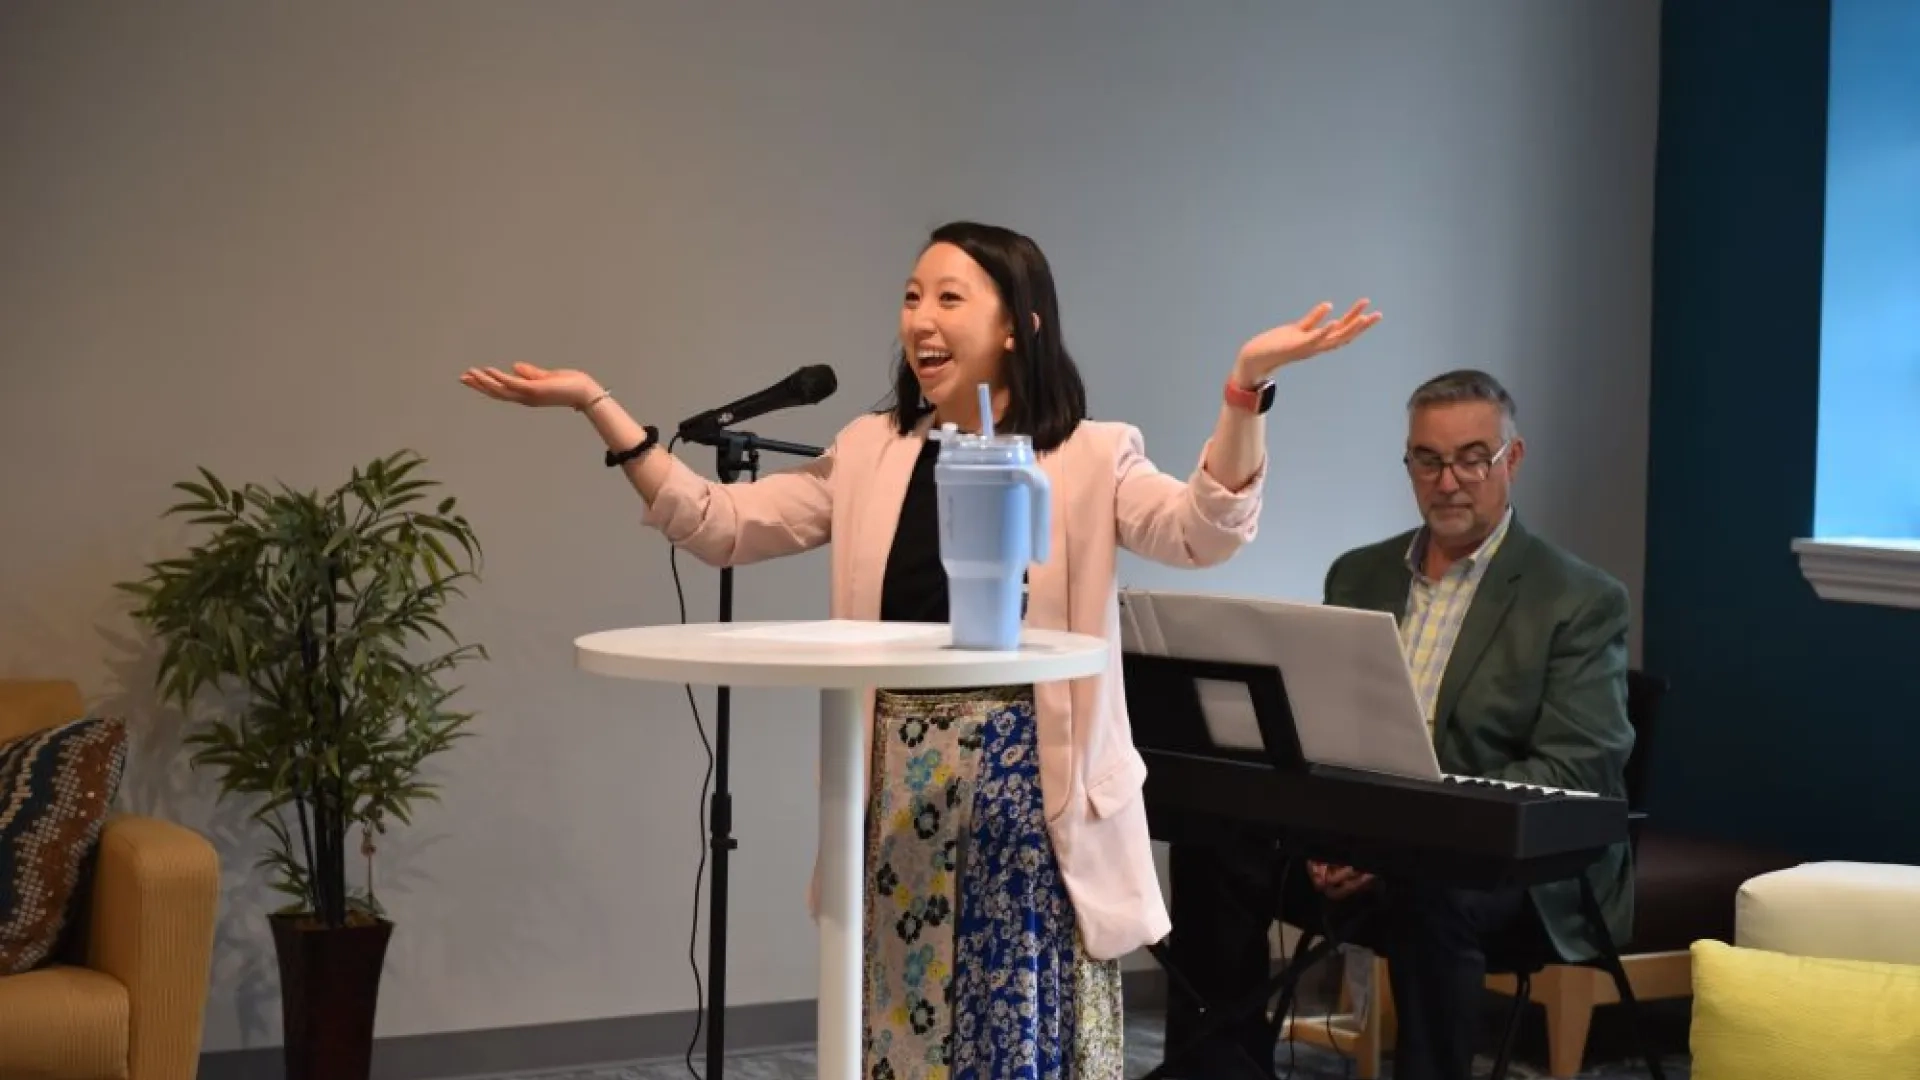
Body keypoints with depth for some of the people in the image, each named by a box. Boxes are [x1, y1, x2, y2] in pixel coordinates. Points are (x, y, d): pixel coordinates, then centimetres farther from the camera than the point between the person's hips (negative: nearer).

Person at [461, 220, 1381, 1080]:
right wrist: (595, 405, 0)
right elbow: (719, 524, 7)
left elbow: (1204, 529, -17)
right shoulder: (869, 456, 9)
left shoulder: (1090, 458, -2)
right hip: (902, 791, 4)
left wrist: (1246, 384, -32)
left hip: (1030, 793, -3)